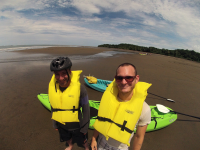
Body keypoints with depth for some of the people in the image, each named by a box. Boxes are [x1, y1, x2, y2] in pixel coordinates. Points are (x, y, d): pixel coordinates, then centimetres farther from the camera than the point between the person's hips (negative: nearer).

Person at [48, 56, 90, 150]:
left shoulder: (79, 88, -29)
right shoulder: (52, 87, -15)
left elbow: (86, 110, -18)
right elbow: (53, 107, 0)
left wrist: (84, 127, -8)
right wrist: (55, 124, 10)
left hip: (76, 125, -3)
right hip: (61, 124, 4)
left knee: (82, 140, 24)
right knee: (67, 138, 33)